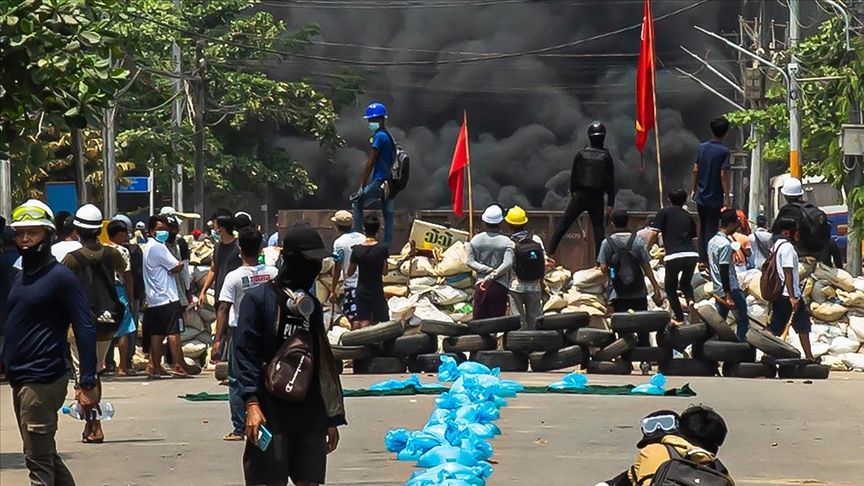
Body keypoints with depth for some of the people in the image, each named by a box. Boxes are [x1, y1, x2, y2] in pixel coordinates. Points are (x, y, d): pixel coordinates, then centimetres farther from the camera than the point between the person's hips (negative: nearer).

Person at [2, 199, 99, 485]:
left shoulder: (61, 277, -10)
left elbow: (85, 330, -15)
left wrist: (87, 383, -20)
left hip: (42, 381, -9)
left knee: (38, 461, -8)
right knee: (46, 456, 15)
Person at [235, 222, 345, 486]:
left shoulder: (311, 304, 15)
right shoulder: (259, 298, -3)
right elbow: (246, 354, -10)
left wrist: (332, 417, 16)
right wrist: (252, 403, -21)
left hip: (310, 412, 5)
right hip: (272, 411, -5)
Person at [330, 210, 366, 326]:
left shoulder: (339, 243, -8)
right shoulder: (363, 238, 6)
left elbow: (337, 269, -7)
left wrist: (333, 290, 0)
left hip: (350, 285, -5)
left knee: (355, 321, -5)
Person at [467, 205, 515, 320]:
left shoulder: (475, 240, 2)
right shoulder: (506, 242, -6)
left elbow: (470, 262, -2)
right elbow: (508, 264, -16)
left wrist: (487, 270, -7)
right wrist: (491, 277, -14)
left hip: (480, 286, 2)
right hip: (499, 287, -2)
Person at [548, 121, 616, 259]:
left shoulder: (581, 154, -2)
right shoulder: (606, 157, -4)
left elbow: (573, 175, 4)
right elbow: (610, 181, -3)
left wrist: (572, 193, 18)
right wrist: (610, 203, 2)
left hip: (580, 195, 0)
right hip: (596, 198, 0)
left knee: (564, 223, 5)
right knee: (598, 227, 6)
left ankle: (550, 251, -1)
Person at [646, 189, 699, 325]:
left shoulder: (665, 212, 9)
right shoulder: (688, 216, 21)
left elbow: (654, 233, -1)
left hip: (674, 256, -4)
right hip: (691, 255, 4)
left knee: (670, 288, 16)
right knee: (686, 283, 27)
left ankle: (679, 319, 11)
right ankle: (690, 299, -3)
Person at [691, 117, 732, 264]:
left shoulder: (703, 147, 3)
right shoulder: (723, 151, -14)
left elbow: (695, 170, 7)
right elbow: (723, 175, -17)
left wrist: (694, 189, 18)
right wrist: (727, 197, -13)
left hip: (701, 196, 5)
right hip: (714, 197, -5)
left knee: (703, 228, 15)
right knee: (711, 230, -1)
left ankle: (702, 260, 19)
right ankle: (709, 261, -2)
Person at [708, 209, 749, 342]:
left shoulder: (712, 241, 11)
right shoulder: (725, 245, -17)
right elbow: (724, 272, -21)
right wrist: (729, 297, -22)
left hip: (717, 290, 9)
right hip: (731, 289, -9)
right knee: (742, 320, -2)